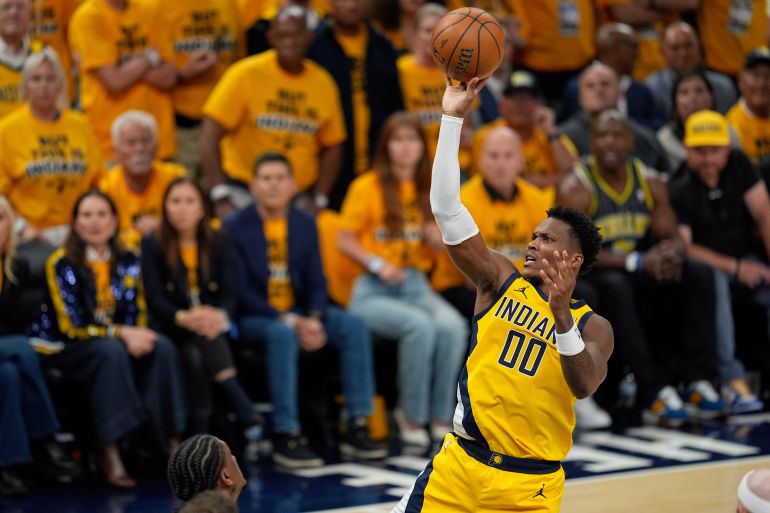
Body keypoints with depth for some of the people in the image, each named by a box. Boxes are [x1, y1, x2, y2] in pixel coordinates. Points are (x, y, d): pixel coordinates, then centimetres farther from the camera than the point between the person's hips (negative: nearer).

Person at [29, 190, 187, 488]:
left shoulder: (128, 262, 5)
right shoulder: (62, 263, -10)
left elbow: (138, 313, 7)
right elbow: (70, 325, -14)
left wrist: (137, 336, -17)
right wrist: (121, 334, -24)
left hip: (121, 340, 5)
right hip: (64, 349, -5)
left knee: (162, 348, -23)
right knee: (112, 352, -36)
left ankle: (170, 441, -24)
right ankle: (109, 453, -39)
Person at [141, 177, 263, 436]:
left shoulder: (218, 243, 8)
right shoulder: (152, 245, 2)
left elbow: (229, 292, 0)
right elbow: (155, 298, -7)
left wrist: (220, 316, -25)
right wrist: (184, 318, -28)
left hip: (213, 324, 1)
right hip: (172, 327, -1)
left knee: (196, 354, -33)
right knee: (194, 355, -34)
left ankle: (201, 432, -37)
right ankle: (246, 412, -38)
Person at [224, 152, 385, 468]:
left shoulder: (305, 224, 9)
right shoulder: (235, 227, -7)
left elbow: (316, 282, 8)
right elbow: (241, 291, -13)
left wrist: (314, 318, -15)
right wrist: (290, 322, -22)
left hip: (300, 314, 5)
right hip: (254, 319, -5)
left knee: (353, 326, -17)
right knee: (282, 334, -37)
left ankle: (356, 428, -16)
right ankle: (286, 436, -35)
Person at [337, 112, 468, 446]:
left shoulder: (429, 191, 15)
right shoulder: (367, 187, 1)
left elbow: (438, 248, 22)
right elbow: (344, 241, -2)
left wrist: (438, 240, -2)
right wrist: (377, 264, -17)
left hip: (416, 286, 4)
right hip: (373, 291, -4)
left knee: (452, 325, -29)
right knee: (420, 325, -34)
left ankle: (441, 418, -21)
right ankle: (411, 417, -19)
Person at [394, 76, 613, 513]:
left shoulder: (593, 326, -2)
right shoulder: (501, 281, 3)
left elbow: (584, 385, -23)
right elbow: (447, 209, -5)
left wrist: (561, 313, -36)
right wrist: (453, 118, -12)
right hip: (460, 463, 2)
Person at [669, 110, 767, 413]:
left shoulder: (738, 165, 1)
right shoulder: (679, 191, -11)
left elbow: (763, 216, -1)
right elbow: (683, 248, -18)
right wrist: (735, 268, -22)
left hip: (746, 260, 4)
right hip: (707, 263, -4)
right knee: (713, 284, -39)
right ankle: (733, 381, -41)